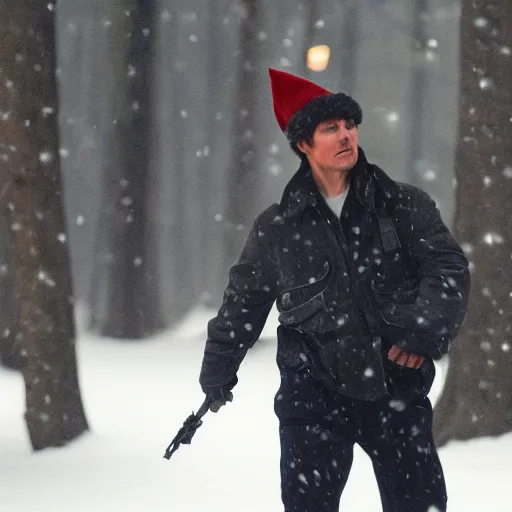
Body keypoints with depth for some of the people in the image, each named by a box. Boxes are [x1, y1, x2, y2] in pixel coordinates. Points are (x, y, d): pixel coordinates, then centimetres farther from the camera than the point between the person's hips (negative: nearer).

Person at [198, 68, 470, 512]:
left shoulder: (403, 206, 2)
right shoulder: (278, 228, 4)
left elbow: (448, 267, -5)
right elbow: (243, 303, 16)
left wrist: (427, 328, -23)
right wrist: (217, 375, 24)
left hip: (398, 388, 0)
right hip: (315, 391, 0)